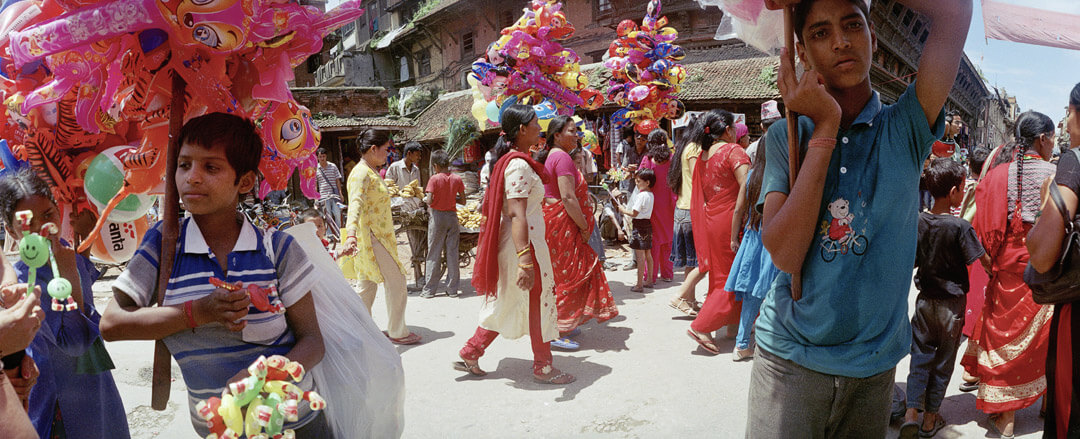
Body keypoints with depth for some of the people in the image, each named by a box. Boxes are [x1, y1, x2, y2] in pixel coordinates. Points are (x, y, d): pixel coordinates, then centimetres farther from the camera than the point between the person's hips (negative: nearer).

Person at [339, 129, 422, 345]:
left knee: (368, 285, 14)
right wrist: (351, 235, -46)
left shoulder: (370, 172, 13)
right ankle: (397, 332, 7)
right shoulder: (361, 173, -18)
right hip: (372, 238, -10)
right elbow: (356, 204, -33)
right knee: (396, 281, -4)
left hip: (378, 237, 10)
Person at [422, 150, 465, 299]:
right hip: (452, 216, 3)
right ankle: (452, 289, 11)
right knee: (452, 253, 8)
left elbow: (429, 201, -15)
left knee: (434, 254, 4)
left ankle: (429, 290, 8)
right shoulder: (457, 179, 1)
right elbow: (463, 201, 4)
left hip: (438, 216, -3)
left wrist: (425, 199, 6)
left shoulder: (434, 179, -10)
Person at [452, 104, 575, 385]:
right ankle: (543, 367, 19)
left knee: (507, 304, 17)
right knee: (538, 302, 4)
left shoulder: (509, 160, 12)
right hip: (525, 244, -10)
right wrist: (525, 260, -31)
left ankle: (469, 354, 22)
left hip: (514, 244, 10)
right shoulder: (519, 165, -19)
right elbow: (517, 215, -26)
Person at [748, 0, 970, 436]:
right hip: (789, 356, -1)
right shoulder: (785, 136, -2)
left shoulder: (904, 129, -2)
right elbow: (784, 254, -17)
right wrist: (826, 126, -17)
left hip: (874, 363, 1)